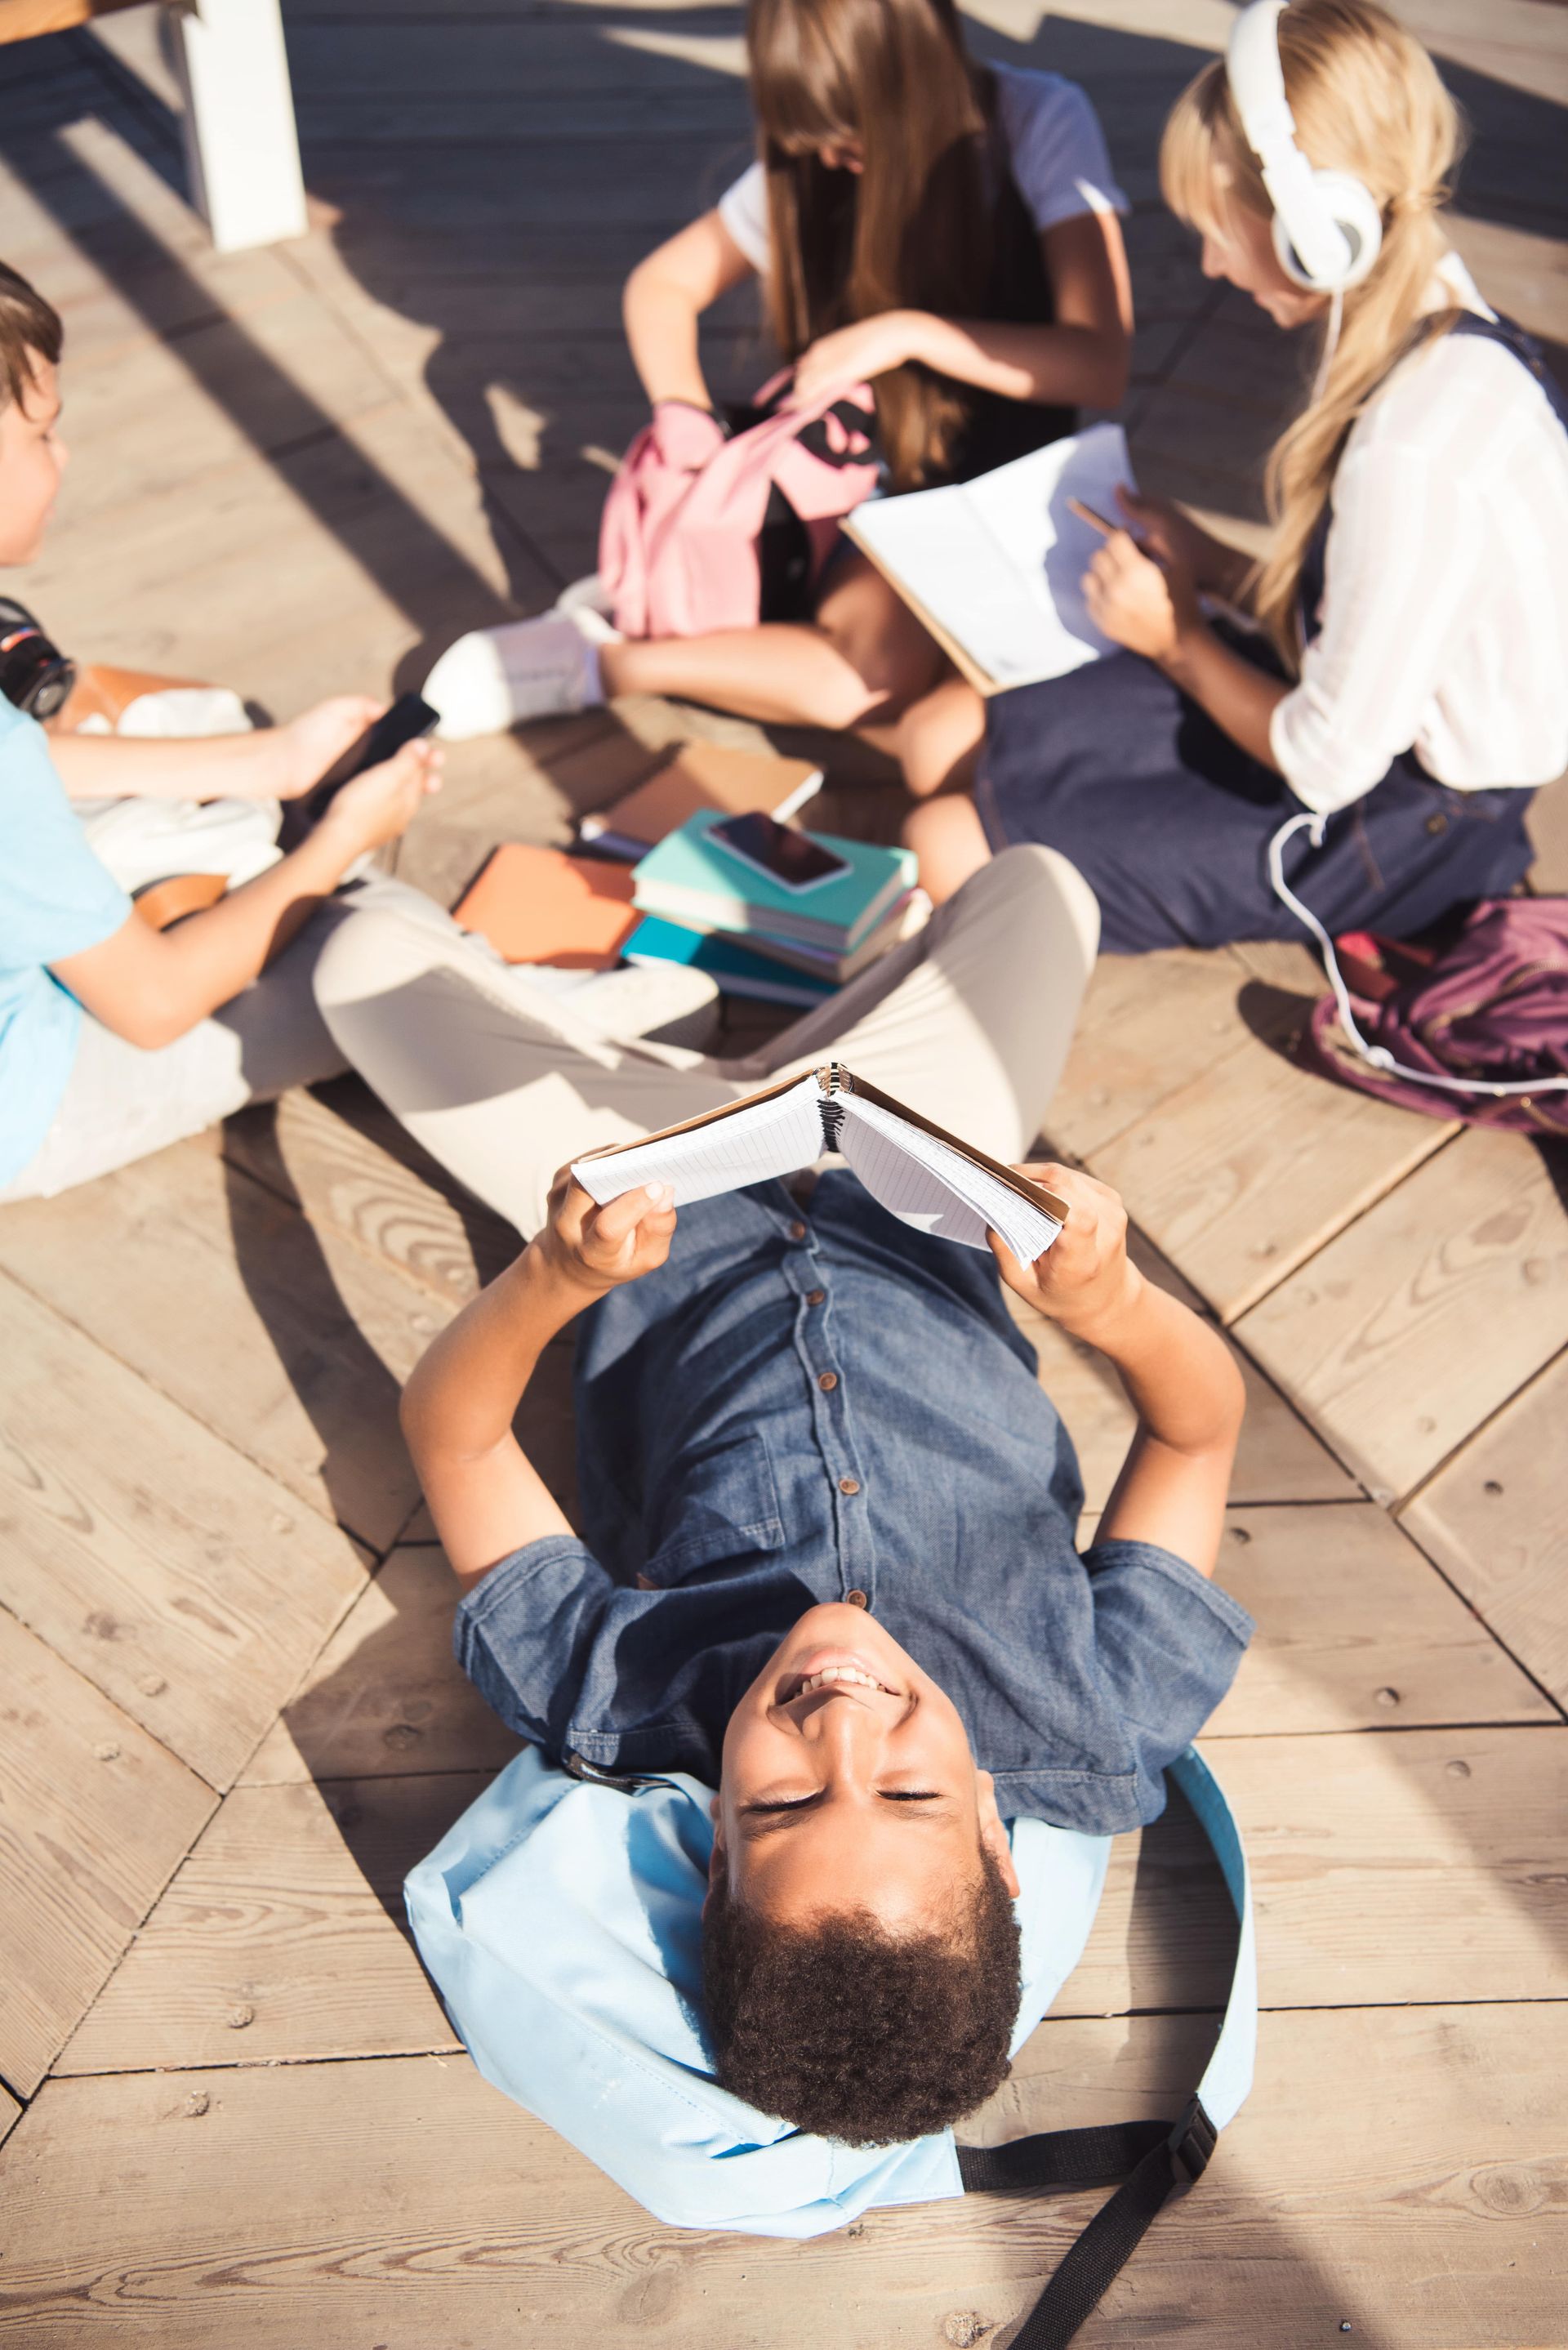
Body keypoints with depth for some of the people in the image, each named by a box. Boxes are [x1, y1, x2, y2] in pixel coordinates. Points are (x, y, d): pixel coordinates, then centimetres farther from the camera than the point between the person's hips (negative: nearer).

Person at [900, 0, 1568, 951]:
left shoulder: (1411, 451, -33)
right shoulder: (1438, 324, -3)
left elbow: (1331, 761, -24)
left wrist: (1179, 640, -9)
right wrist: (1221, 570, 2)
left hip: (1392, 826, -9)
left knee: (952, 849, -14)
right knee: (946, 740, 3)